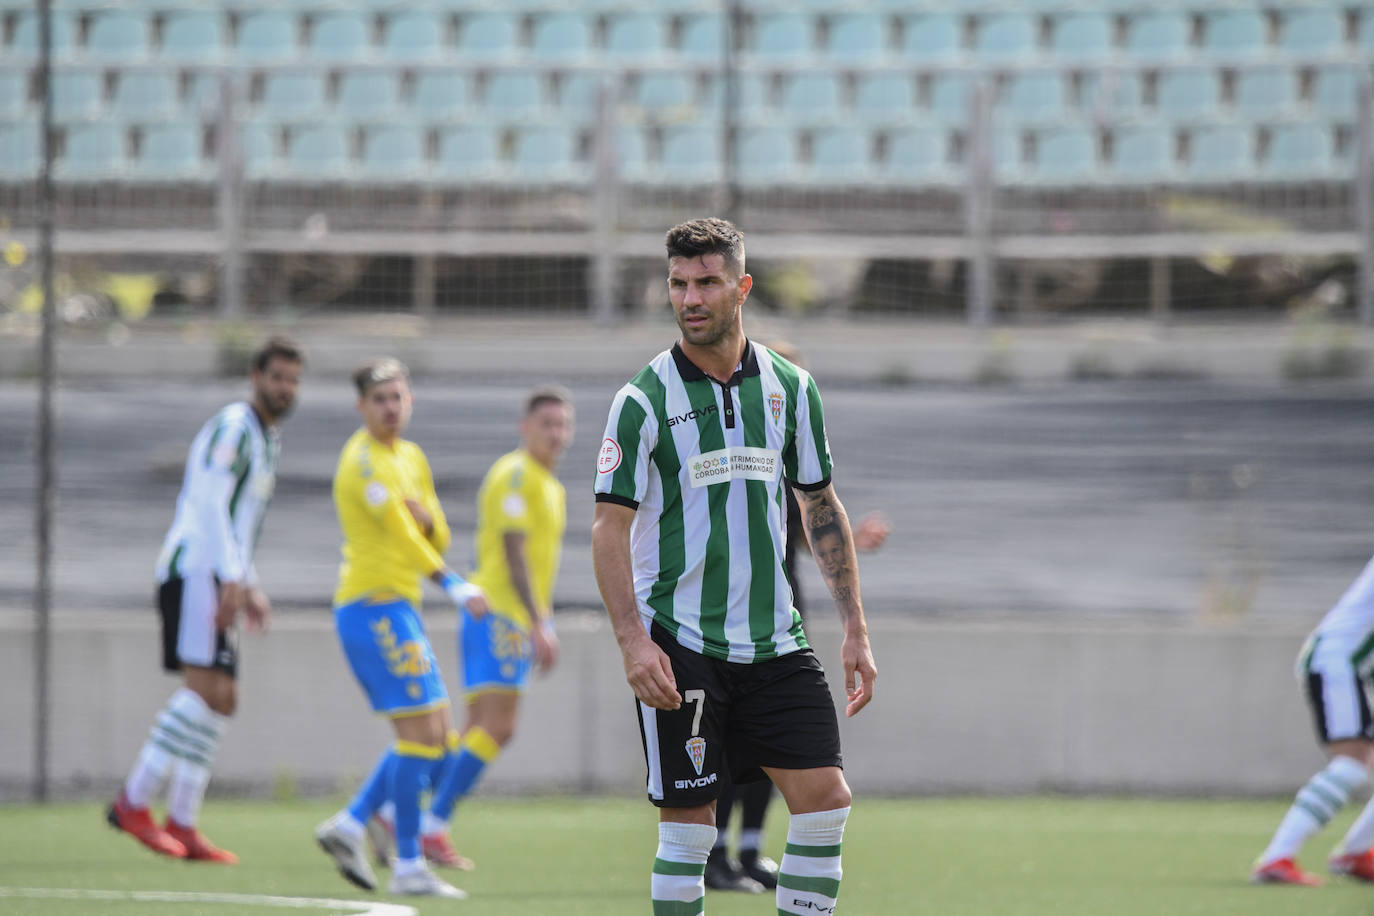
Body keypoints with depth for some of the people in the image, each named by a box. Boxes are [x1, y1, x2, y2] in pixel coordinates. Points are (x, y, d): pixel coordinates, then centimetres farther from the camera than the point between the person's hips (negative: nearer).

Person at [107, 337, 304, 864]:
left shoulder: (265, 440, 23)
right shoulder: (234, 428, -8)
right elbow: (208, 504, -19)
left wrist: (250, 588, 24)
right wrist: (233, 578, -25)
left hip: (219, 579, 10)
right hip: (195, 569, -10)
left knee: (221, 701, 4)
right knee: (204, 687, -19)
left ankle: (182, 826, 3)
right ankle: (134, 803, -18)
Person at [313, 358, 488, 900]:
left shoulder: (412, 459, 17)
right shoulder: (364, 459, -11)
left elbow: (437, 538, 18)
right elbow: (399, 534, -18)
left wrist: (425, 517, -5)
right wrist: (452, 585, -21)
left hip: (397, 609, 10)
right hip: (374, 605, -10)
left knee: (435, 737, 10)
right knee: (420, 732, -12)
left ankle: (350, 826, 12)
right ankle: (409, 866, -10)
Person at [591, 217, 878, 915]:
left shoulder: (789, 387, 6)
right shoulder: (644, 400, -6)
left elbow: (822, 509, 14)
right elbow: (609, 529, -8)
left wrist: (855, 630, 10)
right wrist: (632, 640, -19)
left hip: (775, 640, 4)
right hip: (679, 642, -4)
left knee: (825, 801, -4)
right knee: (688, 821, -3)